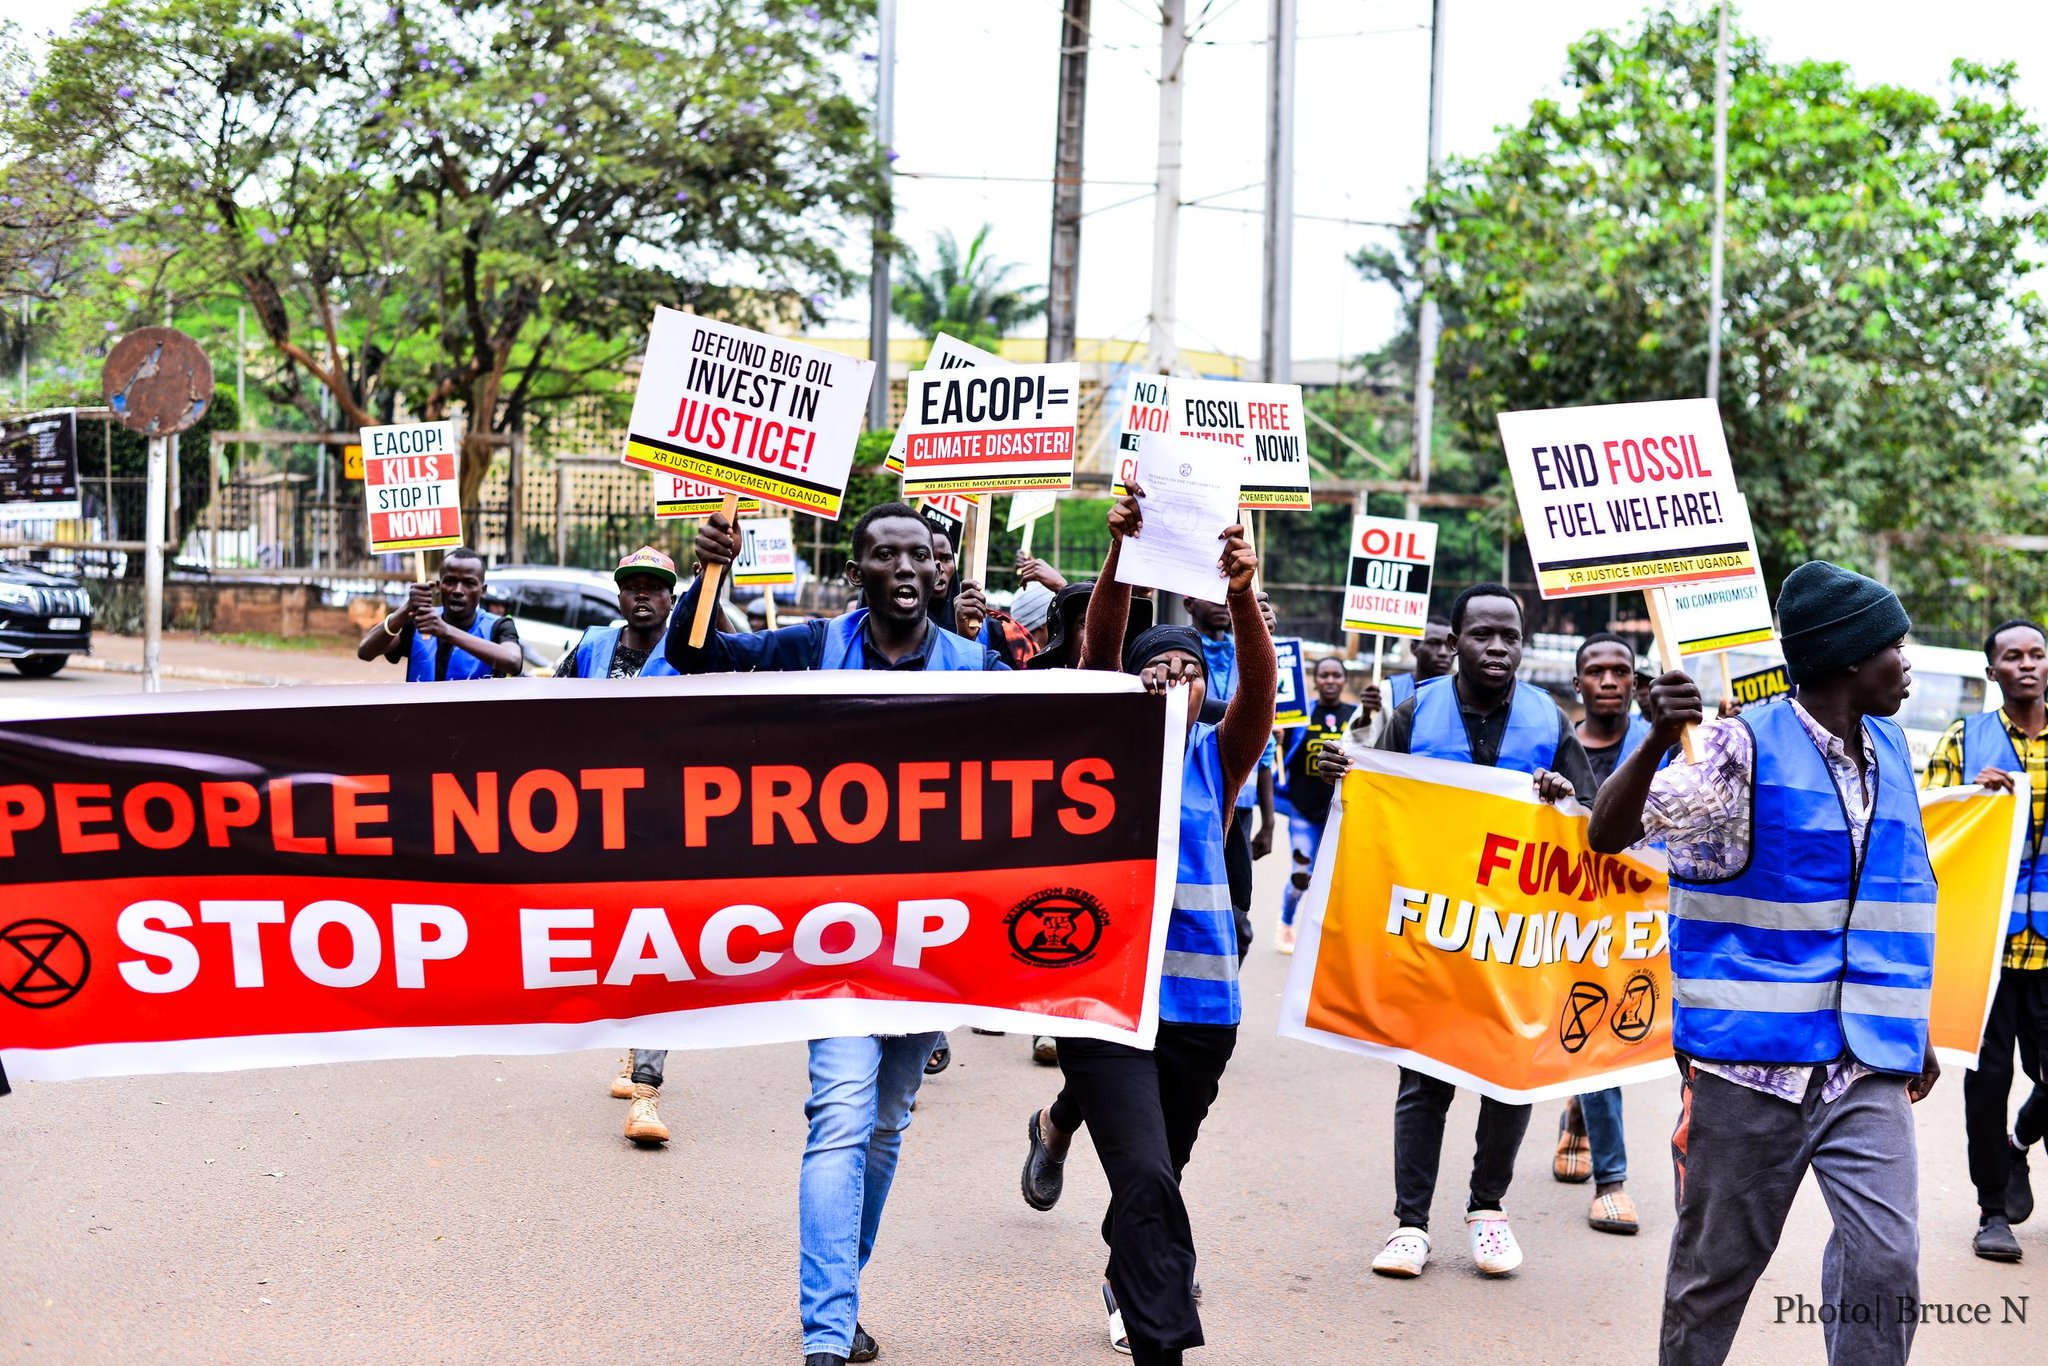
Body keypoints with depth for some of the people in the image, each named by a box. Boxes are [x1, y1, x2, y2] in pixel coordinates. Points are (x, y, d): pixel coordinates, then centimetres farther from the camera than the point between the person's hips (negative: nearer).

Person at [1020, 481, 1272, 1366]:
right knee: (1147, 1181, -15)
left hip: (1202, 1003, 4)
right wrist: (1120, 555, -29)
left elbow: (1260, 684, -11)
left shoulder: (1216, 759, 7)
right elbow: (1097, 651, -14)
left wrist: (1241, 593, -29)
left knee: (1158, 1172, 20)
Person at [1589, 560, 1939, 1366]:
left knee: (1886, 1257, -6)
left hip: (1869, 1066, 5)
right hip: (1750, 1061, -5)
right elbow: (1608, 836, -16)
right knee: (1717, 1265, 7)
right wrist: (1658, 741, -32)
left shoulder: (1890, 749, 11)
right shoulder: (1744, 749, -9)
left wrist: (1914, 1029, 22)